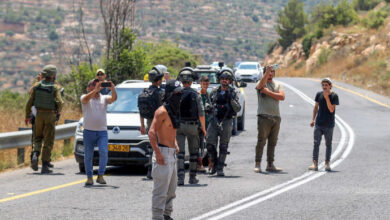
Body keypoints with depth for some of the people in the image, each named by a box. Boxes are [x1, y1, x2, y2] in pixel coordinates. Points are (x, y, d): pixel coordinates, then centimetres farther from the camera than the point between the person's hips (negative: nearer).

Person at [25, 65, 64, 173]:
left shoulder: (37, 86, 0)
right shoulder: (55, 88, -9)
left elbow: (30, 102, 0)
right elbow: (59, 102, -20)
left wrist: (27, 116, 8)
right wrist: (59, 111, 2)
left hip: (39, 115, 3)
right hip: (50, 116, -3)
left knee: (37, 137, 18)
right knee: (48, 141, 4)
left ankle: (35, 155, -10)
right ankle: (45, 166, 2)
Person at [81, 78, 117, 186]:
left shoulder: (104, 98, 11)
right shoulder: (85, 98, 4)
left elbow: (113, 98, -8)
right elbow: (86, 99, -20)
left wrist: (113, 89, -28)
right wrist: (95, 90, -33)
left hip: (102, 131, 1)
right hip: (89, 131, -1)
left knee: (104, 152, -15)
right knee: (88, 156, 3)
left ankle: (100, 176, -5)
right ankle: (89, 177, 13)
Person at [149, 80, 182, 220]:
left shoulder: (174, 111, 14)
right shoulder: (162, 111, -15)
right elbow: (152, 132, -21)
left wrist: (175, 145, 15)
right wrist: (158, 153, -26)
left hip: (172, 154, 10)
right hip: (163, 153, -10)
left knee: (171, 187, 17)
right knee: (161, 189, -8)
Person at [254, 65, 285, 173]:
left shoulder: (278, 85, 17)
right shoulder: (261, 83, 5)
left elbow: (282, 97, 0)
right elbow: (261, 85, -21)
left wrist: (268, 92, -7)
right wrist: (267, 72, -34)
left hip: (276, 117, 5)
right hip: (264, 116, -5)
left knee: (273, 142, 6)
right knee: (261, 141, -7)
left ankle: (270, 164, 11)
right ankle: (257, 164, -5)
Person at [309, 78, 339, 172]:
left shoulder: (334, 96, -7)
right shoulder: (319, 94, 3)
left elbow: (331, 110, -15)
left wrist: (327, 98, -20)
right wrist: (313, 119, 11)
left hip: (329, 125, -2)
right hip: (318, 124, 2)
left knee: (328, 144, 8)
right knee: (316, 143, -6)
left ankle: (327, 163, 16)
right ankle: (315, 164, -8)